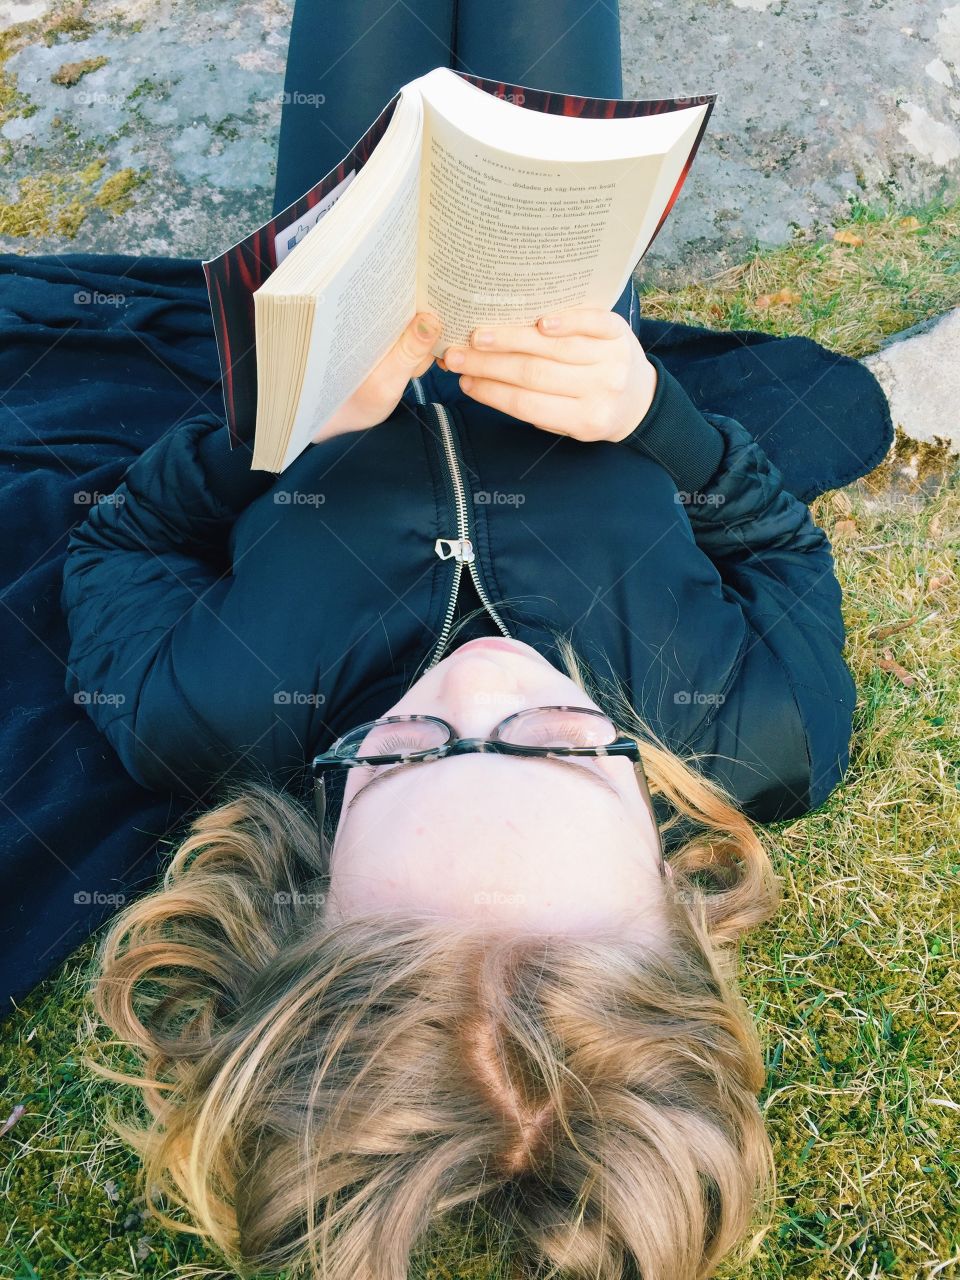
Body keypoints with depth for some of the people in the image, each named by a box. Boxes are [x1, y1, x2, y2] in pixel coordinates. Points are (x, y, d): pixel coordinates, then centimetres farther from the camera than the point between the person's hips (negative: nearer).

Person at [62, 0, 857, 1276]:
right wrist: (657, 412, -33)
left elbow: (122, 537, -18)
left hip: (333, 425, 0)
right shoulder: (759, 733, -36)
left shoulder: (208, 723, -39)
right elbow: (779, 540, -15)